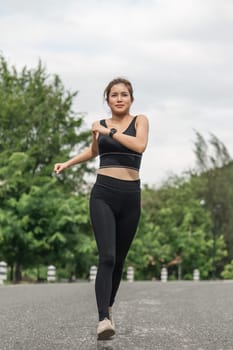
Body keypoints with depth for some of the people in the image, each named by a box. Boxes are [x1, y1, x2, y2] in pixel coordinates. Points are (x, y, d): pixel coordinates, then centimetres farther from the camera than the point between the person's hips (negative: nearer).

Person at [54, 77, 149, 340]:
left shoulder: (139, 121, 5)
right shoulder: (100, 125, 11)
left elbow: (140, 145, -17)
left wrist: (109, 132, -13)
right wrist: (67, 164, 25)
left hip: (130, 196, 0)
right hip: (103, 194, 0)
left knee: (119, 259, 11)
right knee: (107, 257, -17)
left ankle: (108, 308, 33)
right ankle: (103, 319, -25)